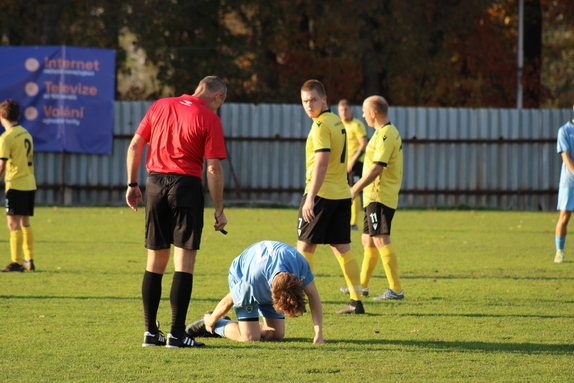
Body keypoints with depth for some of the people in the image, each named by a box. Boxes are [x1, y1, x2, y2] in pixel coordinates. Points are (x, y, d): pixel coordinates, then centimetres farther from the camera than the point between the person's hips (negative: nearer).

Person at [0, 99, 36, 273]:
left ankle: (17, 262, -8)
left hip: (16, 185, -8)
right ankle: (29, 260, 17)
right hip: (30, 183, 8)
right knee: (25, 223, 15)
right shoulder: (26, 133, 11)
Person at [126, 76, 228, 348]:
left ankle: (150, 331, 11)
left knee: (155, 261, 11)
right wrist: (219, 210, -4)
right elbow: (214, 168, -8)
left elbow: (134, 146, 9)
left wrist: (132, 184, 16)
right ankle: (177, 333, -6)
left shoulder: (160, 106, 10)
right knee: (184, 262, -2)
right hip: (186, 185, -5)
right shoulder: (209, 119, -4)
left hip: (155, 183, 5)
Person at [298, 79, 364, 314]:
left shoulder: (321, 125, -13)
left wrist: (310, 198, -24)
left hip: (322, 193, -8)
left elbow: (321, 163, -21)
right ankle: (356, 301, 3)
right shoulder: (338, 122, 15)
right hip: (341, 194, 8)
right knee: (342, 248, 7)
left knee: (305, 246, 0)